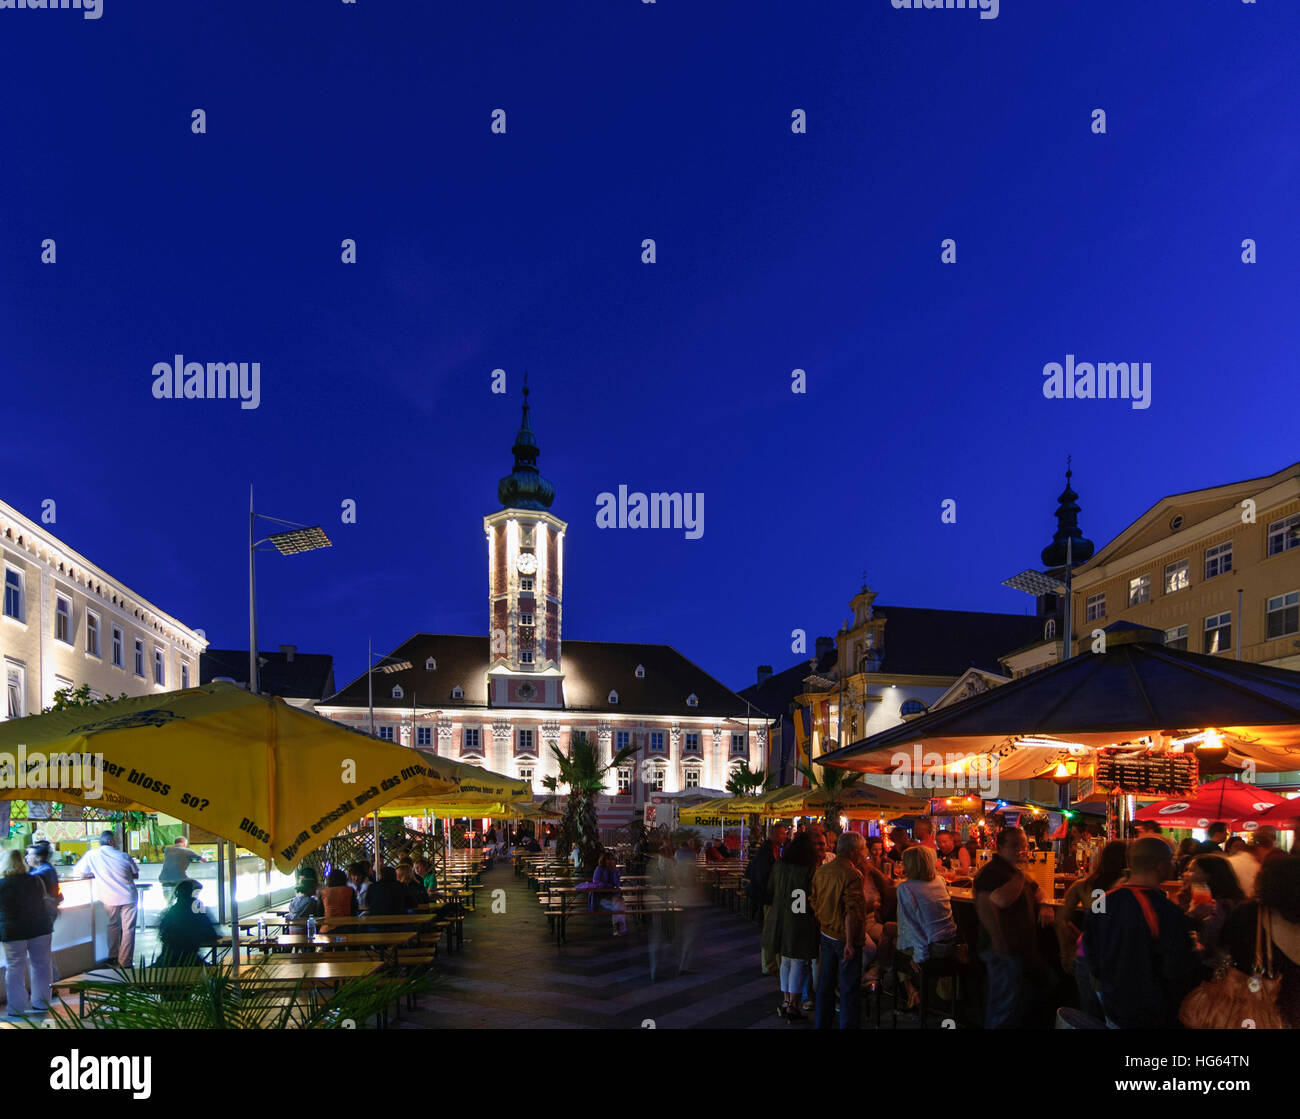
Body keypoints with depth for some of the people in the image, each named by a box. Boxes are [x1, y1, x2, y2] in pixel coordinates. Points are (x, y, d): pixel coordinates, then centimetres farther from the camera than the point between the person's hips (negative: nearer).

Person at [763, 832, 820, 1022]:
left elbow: (770, 892, 10)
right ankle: (792, 1007, 9)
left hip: (780, 919, 6)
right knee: (799, 963, 4)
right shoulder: (811, 870, -17)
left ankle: (785, 1001, 25)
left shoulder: (779, 866, 0)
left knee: (786, 961, 18)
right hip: (801, 923, -6)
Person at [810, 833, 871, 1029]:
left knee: (825, 983, 17)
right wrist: (850, 942, -20)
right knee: (849, 987, 4)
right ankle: (848, 1025, 10)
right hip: (844, 937, -7)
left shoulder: (820, 871, 4)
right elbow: (852, 911, -23)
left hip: (826, 935, 7)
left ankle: (822, 1023, 27)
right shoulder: (852, 874, -19)